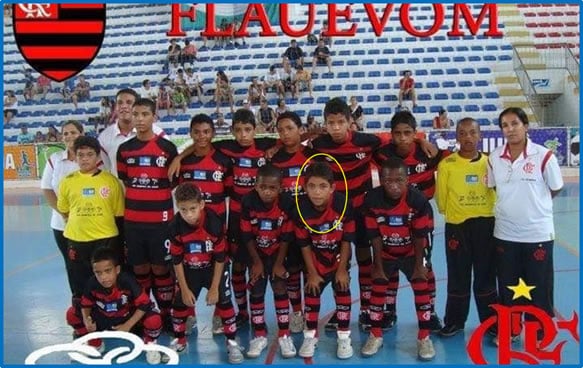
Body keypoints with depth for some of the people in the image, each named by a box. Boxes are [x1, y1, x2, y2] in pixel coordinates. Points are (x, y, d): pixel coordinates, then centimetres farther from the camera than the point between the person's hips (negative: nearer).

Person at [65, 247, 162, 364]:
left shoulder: (127, 281, -31)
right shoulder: (92, 284, -23)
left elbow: (144, 304, -25)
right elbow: (86, 304, -4)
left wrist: (127, 325, -27)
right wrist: (86, 320, -25)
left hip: (128, 318, -3)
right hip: (103, 319, 4)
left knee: (154, 320, -33)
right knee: (72, 314, -13)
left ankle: (149, 345, 5)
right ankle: (95, 345, 11)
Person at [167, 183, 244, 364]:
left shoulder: (215, 223, -29)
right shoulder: (175, 226, -23)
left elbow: (220, 258, -19)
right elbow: (176, 260, -11)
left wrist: (214, 287, -15)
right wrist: (184, 288, -9)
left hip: (214, 268, -2)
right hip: (189, 270, 2)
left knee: (224, 301, -9)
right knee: (180, 302, 2)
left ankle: (232, 342, 6)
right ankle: (179, 340, 24)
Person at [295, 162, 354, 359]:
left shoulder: (343, 205, -29)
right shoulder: (301, 209, -25)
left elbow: (347, 240, -17)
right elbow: (304, 244, -13)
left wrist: (342, 269, -12)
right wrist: (312, 273, -9)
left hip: (339, 258, -1)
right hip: (316, 259, 1)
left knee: (342, 293, 1)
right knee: (311, 294, 6)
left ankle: (344, 337, 16)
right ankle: (310, 336, 23)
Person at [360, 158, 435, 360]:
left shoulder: (418, 200, -30)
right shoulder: (372, 200, -27)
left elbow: (420, 236, -19)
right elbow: (375, 237, -17)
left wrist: (419, 265, -12)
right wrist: (378, 266, -10)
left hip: (411, 253, -1)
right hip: (385, 253, 1)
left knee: (421, 289, -5)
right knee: (378, 289, 1)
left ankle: (424, 338, 10)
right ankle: (375, 336, 17)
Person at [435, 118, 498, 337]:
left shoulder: (489, 162, -1)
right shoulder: (447, 164, -7)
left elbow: (497, 190, 7)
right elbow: (441, 196, -1)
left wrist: (483, 210, 5)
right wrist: (451, 212, 7)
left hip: (485, 224, 2)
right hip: (457, 226, -1)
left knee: (486, 276, 12)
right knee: (458, 278, 9)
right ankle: (455, 321, 24)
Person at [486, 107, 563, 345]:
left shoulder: (544, 156, -11)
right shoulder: (494, 157, -1)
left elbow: (555, 190, 0)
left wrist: (535, 203, 7)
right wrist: (513, 202, 5)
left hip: (538, 233, -3)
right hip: (505, 233, 3)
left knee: (538, 288, 10)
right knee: (507, 286, 15)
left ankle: (538, 334, 28)